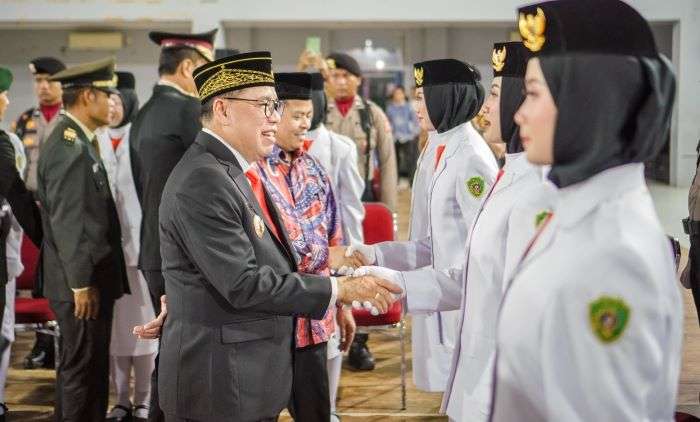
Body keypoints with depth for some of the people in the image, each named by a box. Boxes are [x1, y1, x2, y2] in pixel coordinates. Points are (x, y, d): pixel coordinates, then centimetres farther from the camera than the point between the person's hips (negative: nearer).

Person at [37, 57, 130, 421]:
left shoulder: (78, 140, 12)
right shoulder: (69, 147, -19)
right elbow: (67, 224, -22)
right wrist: (81, 284, -19)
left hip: (93, 276, 10)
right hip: (81, 284, -10)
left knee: (90, 367, 16)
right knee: (82, 368, -1)